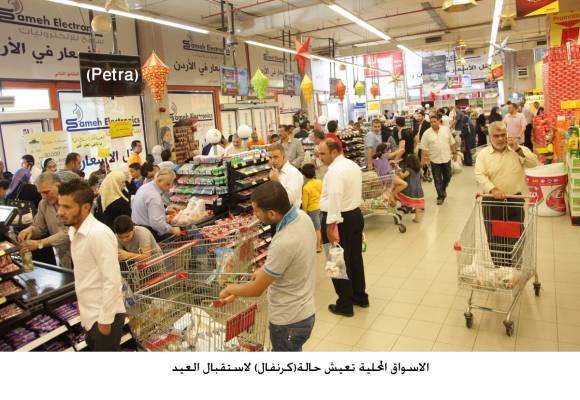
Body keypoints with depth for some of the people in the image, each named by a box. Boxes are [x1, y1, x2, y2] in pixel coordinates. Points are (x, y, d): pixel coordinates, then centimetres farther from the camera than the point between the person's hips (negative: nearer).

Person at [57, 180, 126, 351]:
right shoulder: (75, 231, 4)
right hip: (91, 313, 9)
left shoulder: (99, 234, -25)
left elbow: (112, 281, -25)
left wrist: (105, 320, -20)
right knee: (93, 348, 24)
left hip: (104, 315, -9)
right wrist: (82, 302, 19)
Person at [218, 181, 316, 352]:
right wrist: (266, 270, 10)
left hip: (289, 320, -8)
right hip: (302, 311, 8)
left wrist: (230, 289, -3)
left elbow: (256, 289, -20)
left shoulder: (284, 243, -34)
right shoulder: (301, 216, -8)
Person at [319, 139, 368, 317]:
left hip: (340, 219, -9)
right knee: (355, 258, 19)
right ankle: (360, 296, 34)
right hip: (356, 214, 9)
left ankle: (345, 305, 15)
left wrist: (330, 227, -26)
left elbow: (334, 199, -27)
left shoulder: (335, 171, -21)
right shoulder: (354, 166, 10)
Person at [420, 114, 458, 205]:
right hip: (434, 160, -2)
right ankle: (440, 196, 14)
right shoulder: (427, 133, -7)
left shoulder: (446, 129, -2)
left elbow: (452, 143, 7)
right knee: (437, 179, 3)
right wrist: (423, 159, -6)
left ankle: (443, 189, 41)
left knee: (447, 176, 15)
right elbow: (423, 148, -4)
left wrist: (454, 153, 7)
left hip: (446, 158, 2)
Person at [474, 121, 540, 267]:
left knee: (514, 238, 7)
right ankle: (497, 267, 23)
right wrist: (493, 189, -27)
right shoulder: (483, 154, -1)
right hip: (491, 202, -1)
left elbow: (535, 164, -8)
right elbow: (480, 175, -12)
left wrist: (518, 149, -16)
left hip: (515, 200, 1)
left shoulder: (519, 150, 4)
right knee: (494, 238, 8)